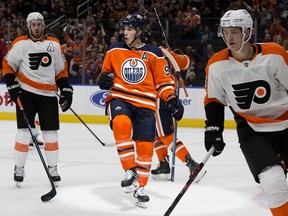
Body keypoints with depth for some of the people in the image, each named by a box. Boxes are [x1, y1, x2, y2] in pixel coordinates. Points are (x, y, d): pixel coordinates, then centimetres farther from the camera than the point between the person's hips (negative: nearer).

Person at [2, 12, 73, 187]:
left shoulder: (54, 44, 7)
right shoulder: (20, 43, -2)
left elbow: (61, 70, 11)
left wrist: (66, 91, 5)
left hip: (48, 94, 3)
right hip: (26, 93, -2)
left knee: (51, 133, 3)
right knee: (24, 131, -5)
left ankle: (53, 168, 15)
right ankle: (19, 168, 7)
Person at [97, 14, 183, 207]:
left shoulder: (153, 54, 4)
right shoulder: (114, 50, 8)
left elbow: (163, 81, 7)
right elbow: (106, 72, 20)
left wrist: (172, 100, -7)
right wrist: (104, 78, -4)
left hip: (145, 104, 0)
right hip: (119, 98, 0)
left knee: (145, 146, -3)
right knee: (121, 124, -33)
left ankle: (141, 186, 16)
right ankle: (130, 171, -23)